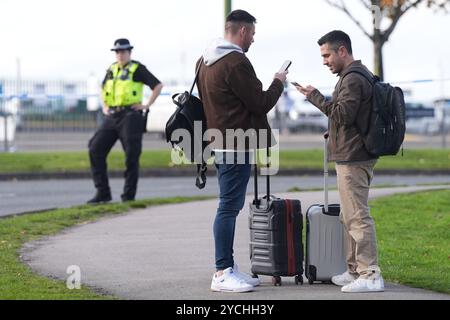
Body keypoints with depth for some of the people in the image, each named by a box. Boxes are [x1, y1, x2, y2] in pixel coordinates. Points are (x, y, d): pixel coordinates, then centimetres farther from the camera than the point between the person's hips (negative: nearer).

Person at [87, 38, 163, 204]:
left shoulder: (137, 69, -1)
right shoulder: (112, 69, 16)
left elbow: (158, 85, -4)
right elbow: (104, 88, 34)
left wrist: (147, 105, -8)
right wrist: (104, 106, 19)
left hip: (130, 116, -6)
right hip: (112, 116, 6)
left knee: (131, 156, -5)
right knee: (95, 149, -4)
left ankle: (129, 195, 1)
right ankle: (102, 193, -1)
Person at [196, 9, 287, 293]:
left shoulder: (205, 61, 14)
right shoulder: (236, 63, -17)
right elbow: (261, 103, -13)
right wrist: (278, 83, 4)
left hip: (219, 141, 10)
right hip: (236, 145, -10)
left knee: (231, 205, 14)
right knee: (229, 207, -9)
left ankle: (229, 268, 18)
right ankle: (222, 274, -9)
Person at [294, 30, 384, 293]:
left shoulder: (353, 79, -15)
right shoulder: (362, 75, 19)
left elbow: (343, 114, -23)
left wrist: (315, 97, -16)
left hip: (352, 159, -11)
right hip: (356, 156, 11)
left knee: (357, 216, -11)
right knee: (350, 216, 16)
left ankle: (370, 275, -12)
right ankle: (356, 271, 22)